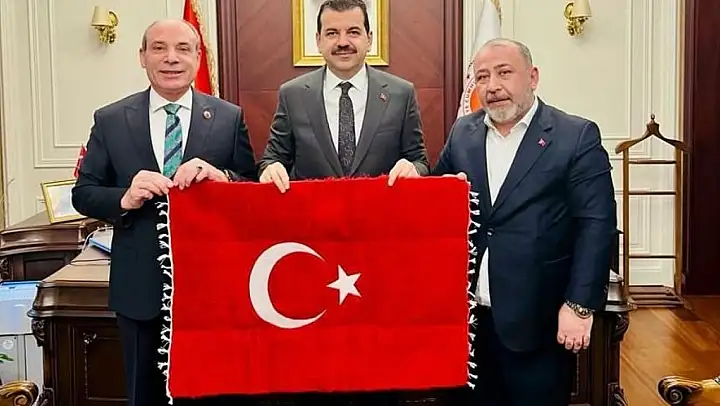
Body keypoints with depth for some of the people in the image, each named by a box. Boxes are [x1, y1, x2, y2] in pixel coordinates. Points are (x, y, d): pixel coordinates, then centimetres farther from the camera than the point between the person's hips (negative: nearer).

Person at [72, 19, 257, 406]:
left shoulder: (230, 118, -1)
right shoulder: (110, 120, 1)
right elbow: (83, 194, 2)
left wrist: (221, 177, -21)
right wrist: (125, 198, -18)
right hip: (139, 286, 1)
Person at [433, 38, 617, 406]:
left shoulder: (577, 136, -5)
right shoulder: (462, 133, 10)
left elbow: (596, 225, -10)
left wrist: (579, 304, -15)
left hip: (538, 319, -4)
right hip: (468, 316, 4)